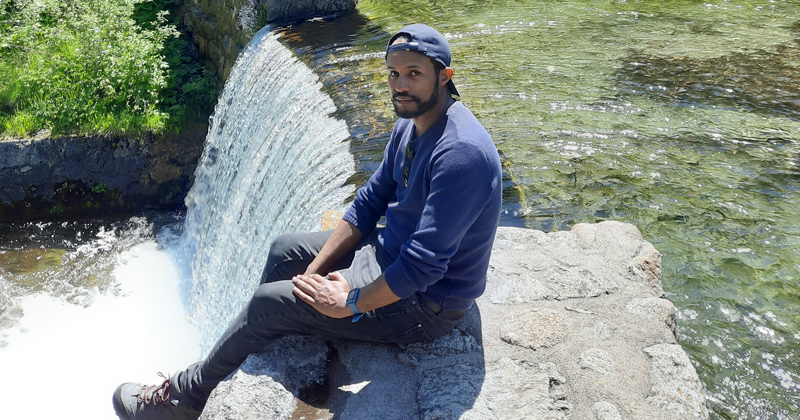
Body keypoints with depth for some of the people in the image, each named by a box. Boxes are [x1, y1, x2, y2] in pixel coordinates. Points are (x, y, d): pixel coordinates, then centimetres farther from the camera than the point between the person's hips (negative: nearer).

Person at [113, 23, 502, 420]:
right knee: (284, 250, 17)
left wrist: (349, 303, -20)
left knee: (269, 302, -7)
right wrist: (314, 271, -1)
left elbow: (425, 263, -32)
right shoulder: (410, 123, 0)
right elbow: (369, 202, 5)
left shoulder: (461, 153, -31)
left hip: (423, 301, -9)